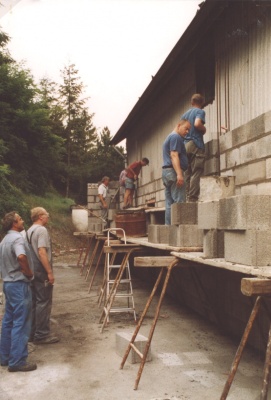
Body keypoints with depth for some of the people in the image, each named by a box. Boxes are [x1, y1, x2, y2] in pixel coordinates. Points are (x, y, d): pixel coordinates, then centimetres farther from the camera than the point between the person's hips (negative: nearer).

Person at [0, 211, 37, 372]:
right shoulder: (17, 238, -17)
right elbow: (21, 257, -36)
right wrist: (29, 273, -21)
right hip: (19, 284, -10)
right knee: (21, 323, -4)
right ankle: (17, 361, 0)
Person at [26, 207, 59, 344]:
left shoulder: (29, 231, 15)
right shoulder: (41, 230, -14)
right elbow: (42, 252, -23)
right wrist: (50, 272, -22)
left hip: (32, 272, 9)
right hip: (41, 272, -9)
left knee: (33, 302, 13)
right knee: (44, 302, -3)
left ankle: (32, 333, 20)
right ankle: (41, 335, 1)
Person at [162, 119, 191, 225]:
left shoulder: (169, 137, 27)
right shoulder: (176, 137, -5)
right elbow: (174, 155, -17)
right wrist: (179, 174, -25)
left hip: (166, 172, 10)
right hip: (173, 172, -10)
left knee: (169, 204, 5)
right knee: (179, 202, -13)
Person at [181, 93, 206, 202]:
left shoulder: (184, 114, 20)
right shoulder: (200, 112, -1)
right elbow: (197, 123, -19)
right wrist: (204, 129, -2)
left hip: (185, 145, 7)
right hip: (195, 144, -7)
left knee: (187, 173, 6)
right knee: (196, 173, -9)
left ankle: (187, 197, 3)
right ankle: (193, 198, -14)